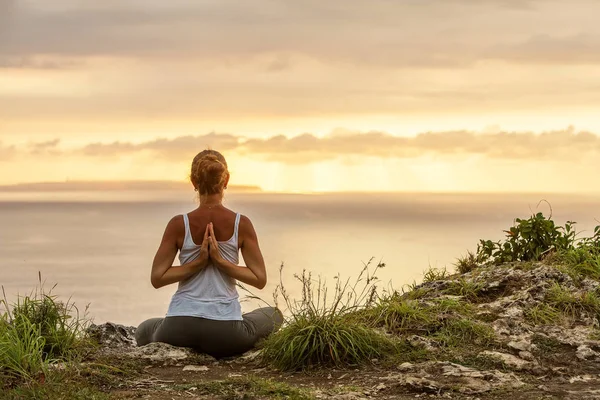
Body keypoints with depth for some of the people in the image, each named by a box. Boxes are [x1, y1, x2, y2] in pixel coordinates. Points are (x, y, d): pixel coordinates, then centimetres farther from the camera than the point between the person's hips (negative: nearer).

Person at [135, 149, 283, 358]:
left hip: (180, 327, 2)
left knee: (144, 332, 37)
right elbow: (259, 279, -4)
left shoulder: (179, 224, -4)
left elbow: (157, 278, -4)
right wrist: (221, 261, -7)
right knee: (274, 315, 30)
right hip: (225, 333, -1)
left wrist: (198, 263, -5)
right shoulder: (241, 224, -4)